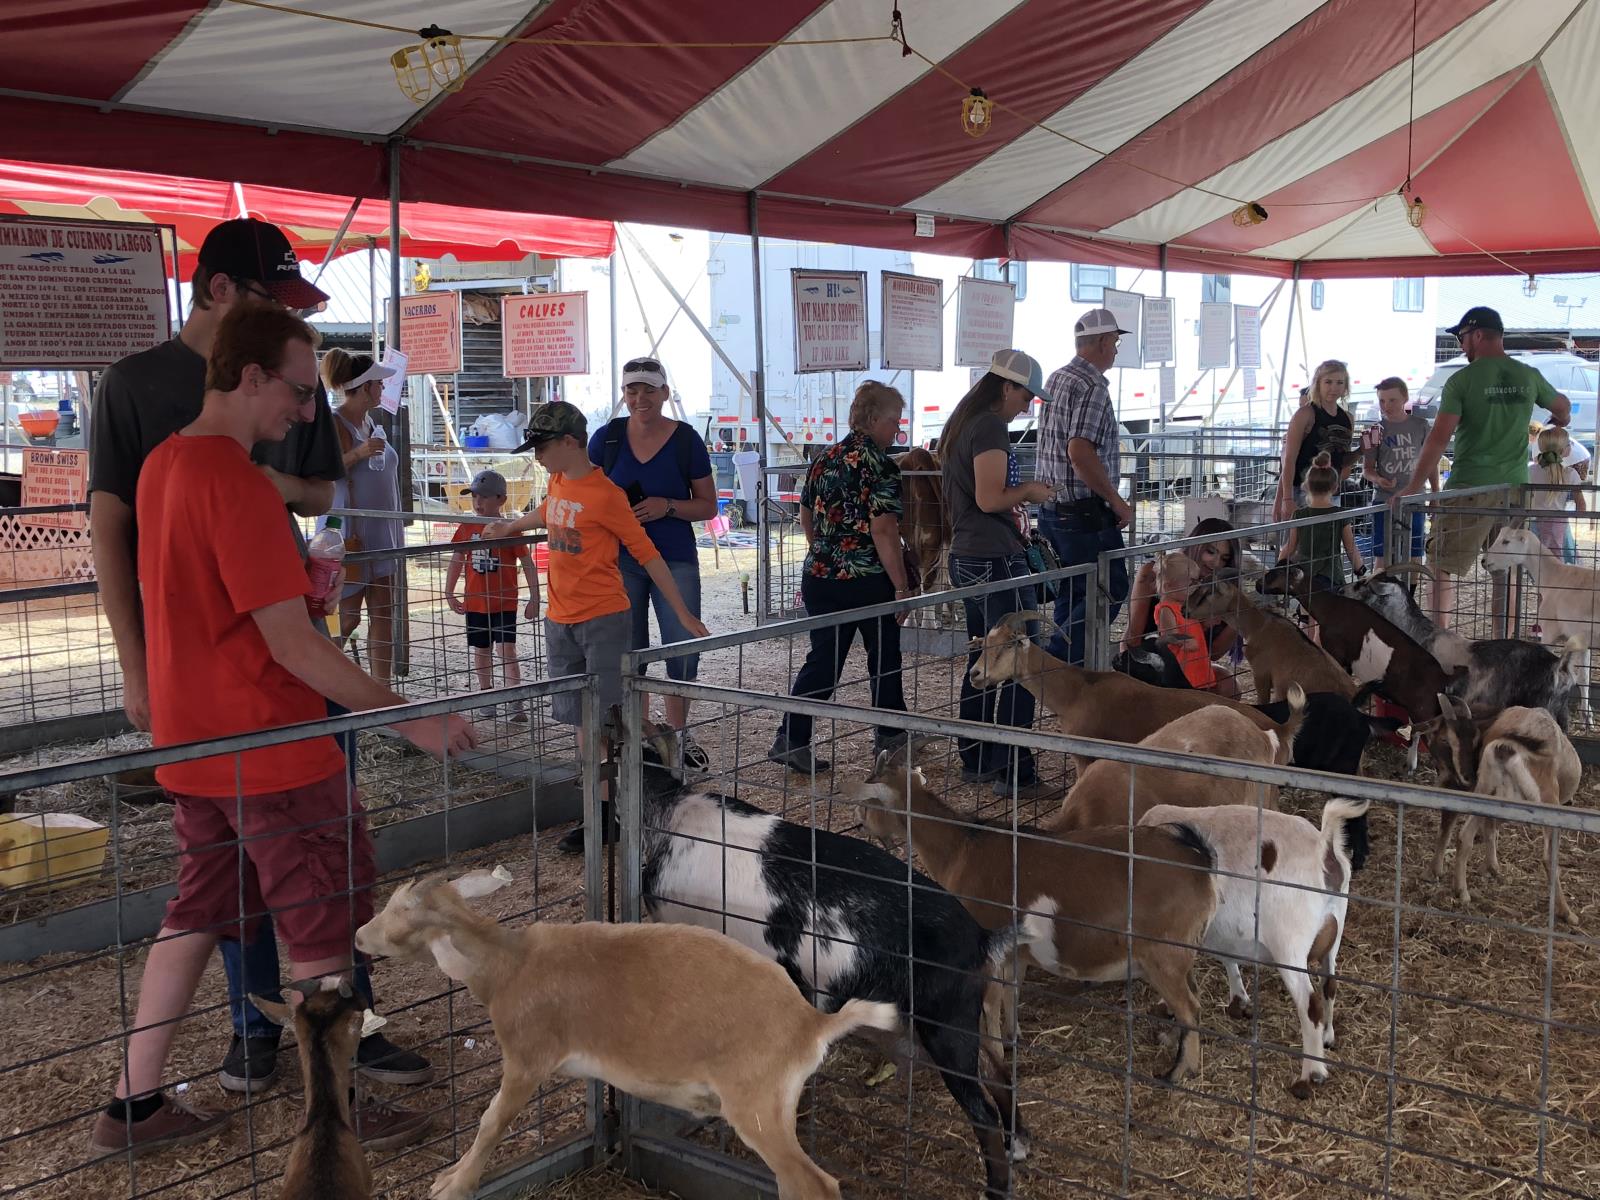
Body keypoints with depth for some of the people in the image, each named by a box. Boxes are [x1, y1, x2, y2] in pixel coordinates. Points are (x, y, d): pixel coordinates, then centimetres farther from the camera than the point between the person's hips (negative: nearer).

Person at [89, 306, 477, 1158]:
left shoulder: (163, 464, 7)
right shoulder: (240, 487, -22)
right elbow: (293, 647, -24)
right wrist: (412, 721, -20)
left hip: (192, 742, 9)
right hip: (271, 750, -9)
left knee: (197, 912, 19)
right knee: (324, 931, 6)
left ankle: (134, 1105, 25)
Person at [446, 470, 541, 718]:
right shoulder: (467, 528, 3)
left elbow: (528, 565, -7)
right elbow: (456, 561, 12)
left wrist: (534, 598, -10)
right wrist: (449, 593, 9)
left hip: (504, 602, -4)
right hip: (475, 602, 5)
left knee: (506, 648, -12)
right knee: (481, 651, 14)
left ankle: (516, 702, -12)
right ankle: (486, 695, 30)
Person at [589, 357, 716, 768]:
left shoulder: (686, 440, -3)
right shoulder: (608, 437, 1)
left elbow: (708, 505, 1)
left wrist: (668, 507, -16)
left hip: (676, 560, -1)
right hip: (621, 560, 1)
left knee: (684, 650, -3)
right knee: (628, 653, 7)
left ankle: (679, 734, 16)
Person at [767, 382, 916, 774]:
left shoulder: (824, 459, 9)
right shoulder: (879, 466, -13)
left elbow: (806, 518, 17)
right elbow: (883, 531, -19)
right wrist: (902, 587, -15)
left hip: (820, 576, 6)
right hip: (868, 580, -6)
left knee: (823, 660, 10)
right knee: (884, 657, 12)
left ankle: (790, 740, 3)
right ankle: (890, 734, 25)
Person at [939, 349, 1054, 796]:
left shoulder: (960, 425, 17)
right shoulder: (991, 427, -14)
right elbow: (989, 499, -21)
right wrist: (1027, 491, -5)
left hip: (965, 558, 10)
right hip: (995, 560, -10)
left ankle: (975, 761, 20)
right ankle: (1013, 772, -5)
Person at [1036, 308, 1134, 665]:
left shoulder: (1057, 378, 12)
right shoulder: (1093, 387, -16)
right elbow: (1080, 452, -26)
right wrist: (1117, 502, -18)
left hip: (1052, 511, 9)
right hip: (1085, 513, -9)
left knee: (1070, 598, 15)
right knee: (1110, 592, -1)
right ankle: (1056, 662, -8)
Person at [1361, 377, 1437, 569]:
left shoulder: (1420, 425, 3)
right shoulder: (1377, 431, 0)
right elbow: (1367, 469, 1)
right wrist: (1377, 479, -21)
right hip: (1385, 499, -2)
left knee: (1414, 556, 6)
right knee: (1381, 556, -4)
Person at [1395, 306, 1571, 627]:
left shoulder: (1462, 380, -9)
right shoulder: (1529, 376, 7)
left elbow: (1439, 438, -15)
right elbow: (1562, 407, 26)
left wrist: (1413, 486, -12)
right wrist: (1560, 421, 49)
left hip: (1469, 489, -5)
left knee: (1442, 568, 2)